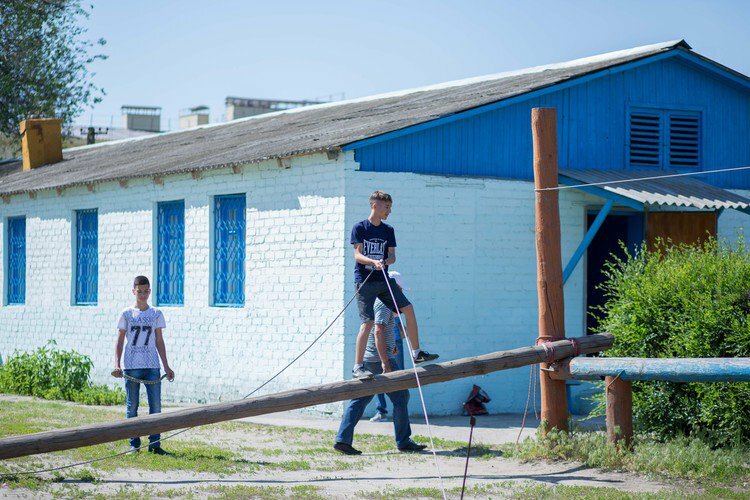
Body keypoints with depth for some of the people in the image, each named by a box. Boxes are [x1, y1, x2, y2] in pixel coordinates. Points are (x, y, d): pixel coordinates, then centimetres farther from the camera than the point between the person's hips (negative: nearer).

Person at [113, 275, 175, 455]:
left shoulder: (156, 314, 10)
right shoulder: (126, 314, 5)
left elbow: (159, 341, 13)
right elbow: (119, 341, 5)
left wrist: (166, 366, 10)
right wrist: (117, 365, -6)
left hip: (152, 366, 1)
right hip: (131, 366, -1)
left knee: (156, 405, -3)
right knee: (132, 407, 2)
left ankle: (154, 444, 2)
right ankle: (134, 444, 7)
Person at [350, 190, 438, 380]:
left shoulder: (388, 230, 12)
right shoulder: (359, 228, -3)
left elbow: (392, 256, 7)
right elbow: (357, 255, -11)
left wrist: (385, 262, -17)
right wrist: (373, 261, -30)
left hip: (384, 280, 6)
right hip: (365, 281, -6)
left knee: (408, 309, 0)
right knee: (368, 322, -14)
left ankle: (416, 353, 12)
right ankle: (357, 367, -9)